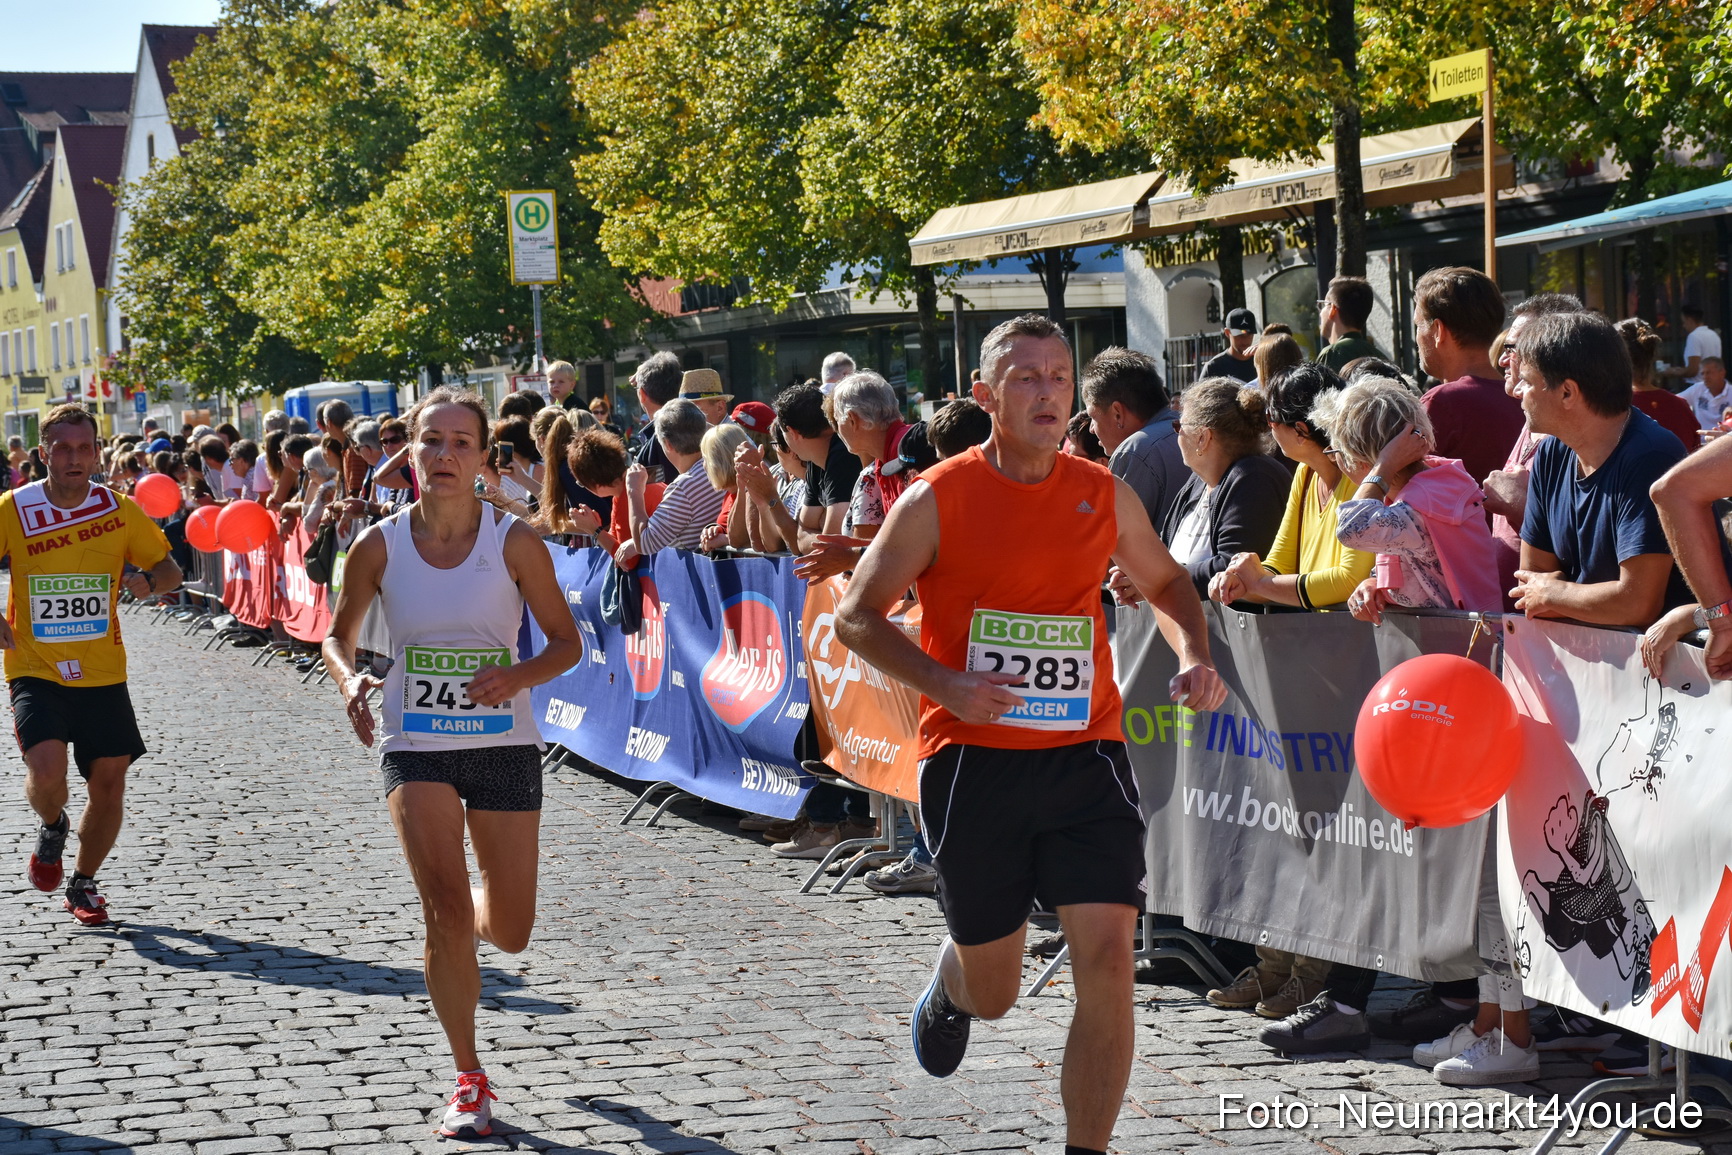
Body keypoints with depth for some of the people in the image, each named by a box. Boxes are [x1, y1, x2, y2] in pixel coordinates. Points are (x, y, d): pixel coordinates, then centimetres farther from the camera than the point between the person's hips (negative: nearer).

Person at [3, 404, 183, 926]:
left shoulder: (120, 511, -2)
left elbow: (171, 572, 8)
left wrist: (148, 580, -15)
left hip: (103, 673, 3)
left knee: (109, 780, 6)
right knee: (46, 770, -22)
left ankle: (83, 884, 29)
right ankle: (52, 829, 14)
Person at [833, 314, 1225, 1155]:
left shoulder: (1106, 497, 4)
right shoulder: (937, 500, -5)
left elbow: (1165, 584, 22)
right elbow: (857, 617, -2)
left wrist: (1193, 654, 1)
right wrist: (944, 683, -18)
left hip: (1086, 755, 2)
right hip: (972, 761, -2)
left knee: (1107, 957, -14)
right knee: (992, 994, 11)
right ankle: (948, 987, 50)